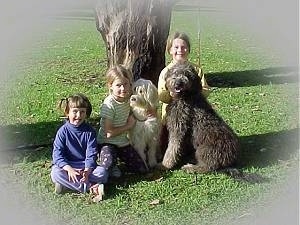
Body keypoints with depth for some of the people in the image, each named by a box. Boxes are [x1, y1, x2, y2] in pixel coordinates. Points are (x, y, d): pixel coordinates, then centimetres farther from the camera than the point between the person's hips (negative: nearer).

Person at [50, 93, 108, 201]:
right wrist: (69, 169, -29)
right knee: (55, 173, -32)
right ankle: (90, 187, -32)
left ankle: (66, 184, -25)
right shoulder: (63, 131, -7)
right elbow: (57, 154, -12)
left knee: (103, 172, -26)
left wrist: (87, 170, -27)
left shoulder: (90, 131, -3)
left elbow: (91, 154, -9)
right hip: (67, 165, -1)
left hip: (86, 166, 1)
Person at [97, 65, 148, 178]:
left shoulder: (129, 99, -4)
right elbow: (109, 133, -24)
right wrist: (129, 125, -15)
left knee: (142, 169, 3)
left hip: (123, 142, 6)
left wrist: (132, 119, -6)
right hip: (107, 142, -6)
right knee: (108, 165, -35)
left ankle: (118, 158, 24)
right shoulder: (109, 105, -24)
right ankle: (112, 165, 2)